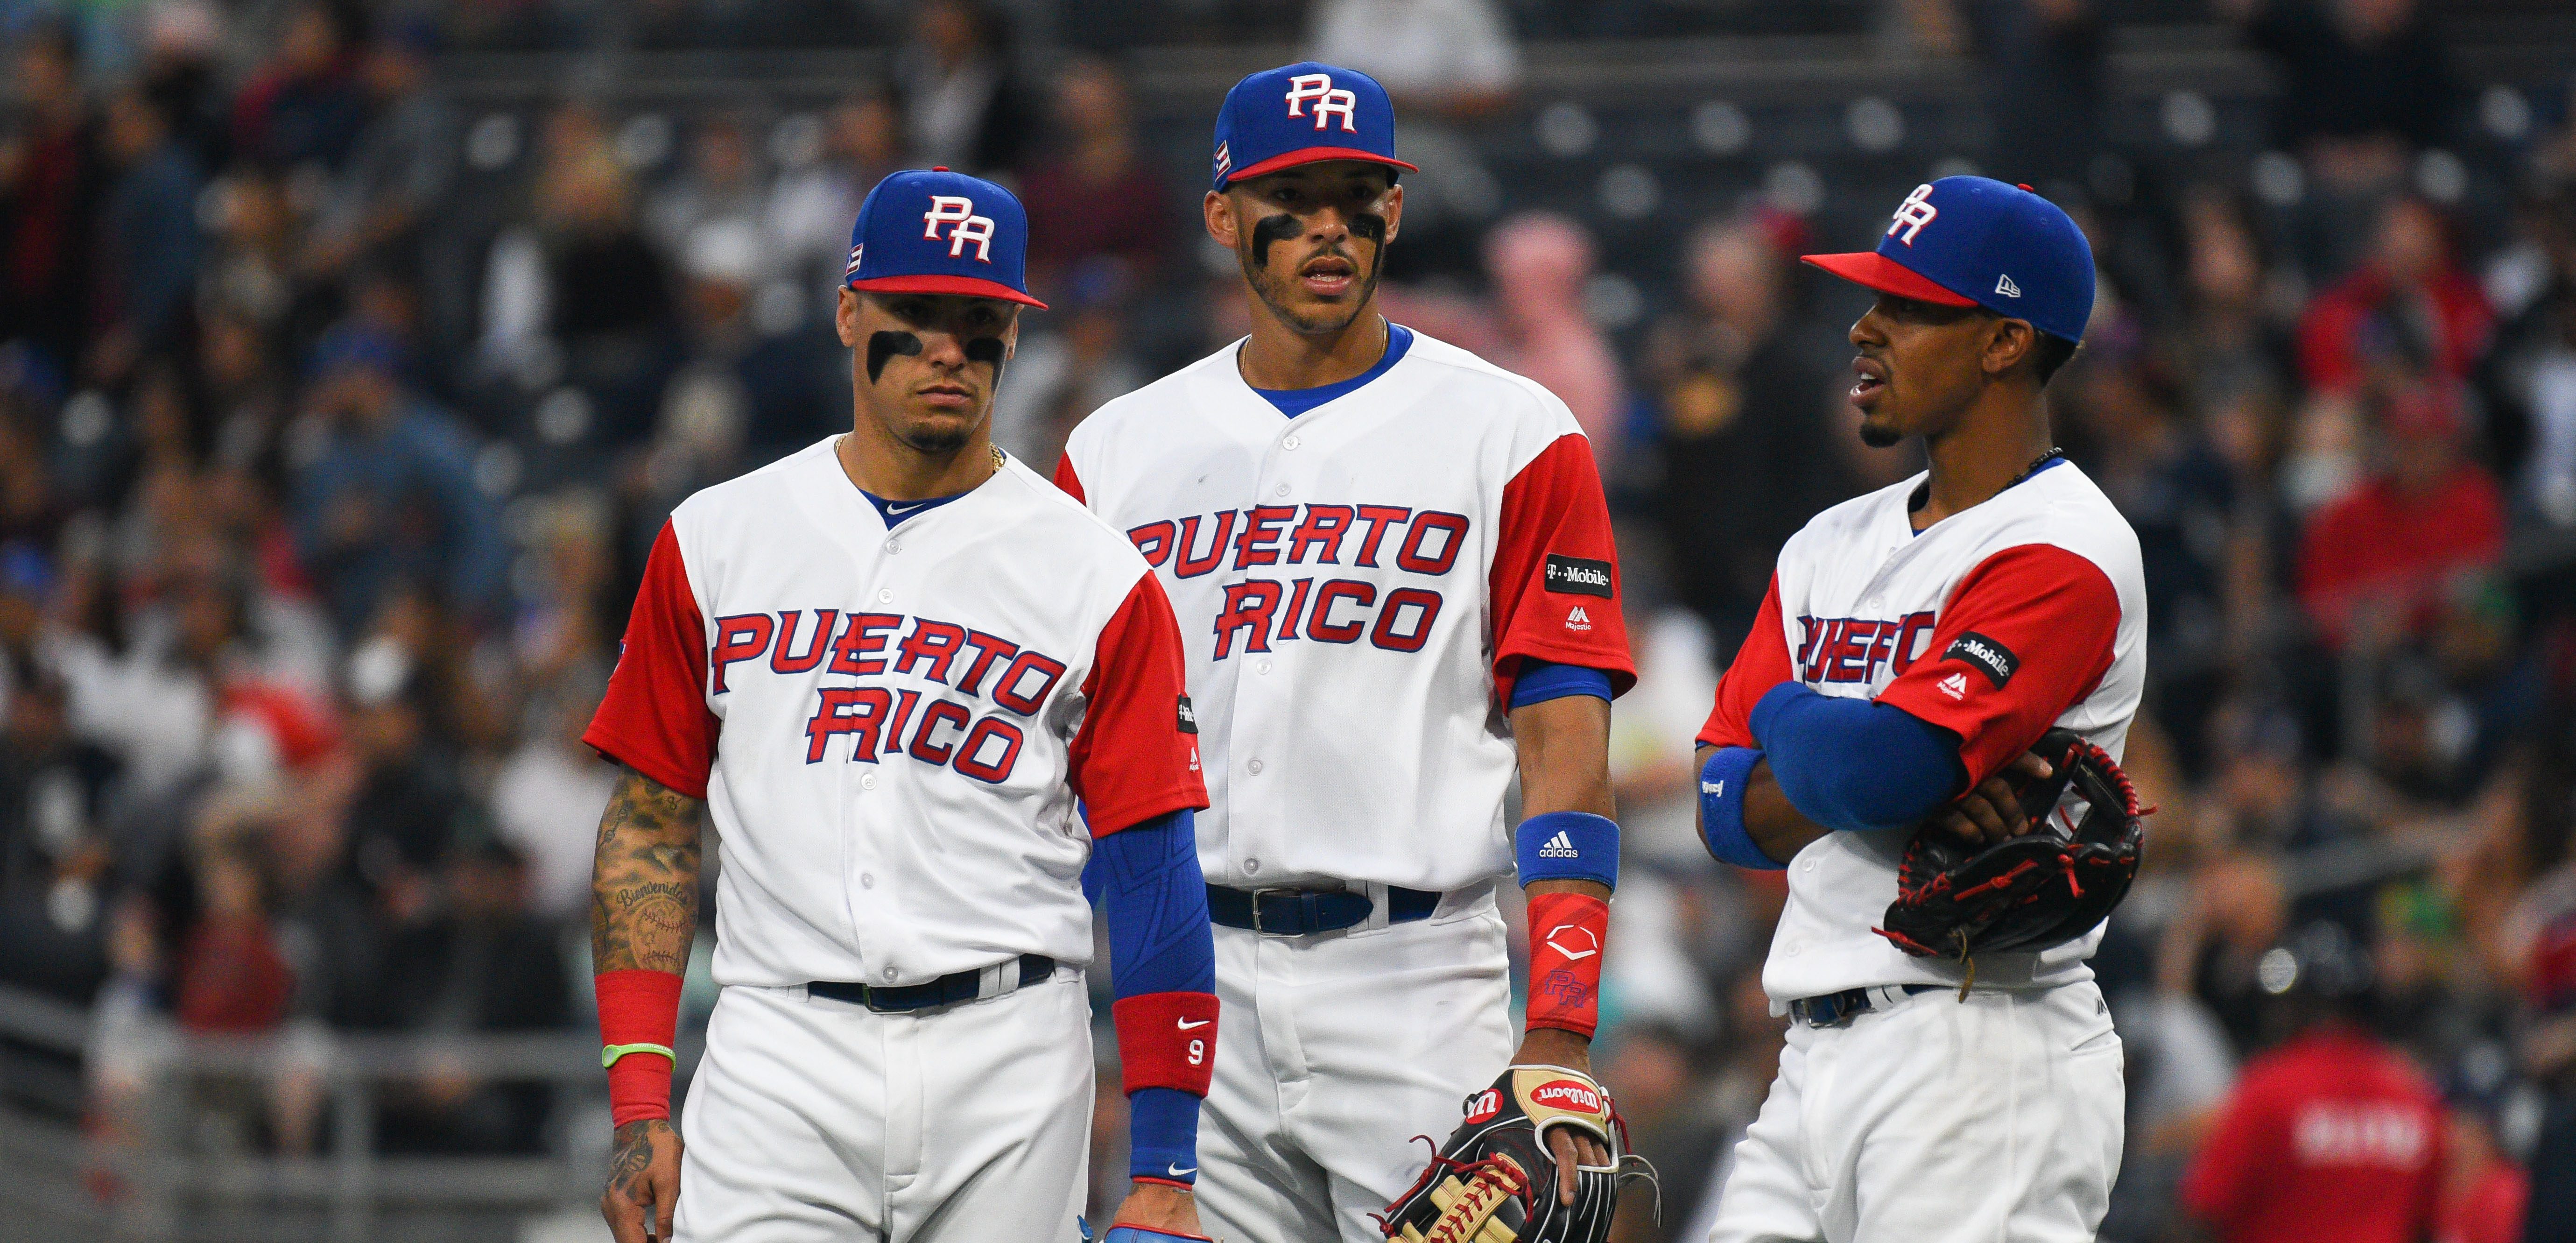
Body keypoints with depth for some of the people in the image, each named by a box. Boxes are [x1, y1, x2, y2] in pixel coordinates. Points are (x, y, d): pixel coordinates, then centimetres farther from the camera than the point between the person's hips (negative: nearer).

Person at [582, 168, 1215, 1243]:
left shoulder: (1099, 582, 4)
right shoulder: (714, 543, 9)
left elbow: (1153, 874, 1)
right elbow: (651, 824, 11)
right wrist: (639, 1105, 2)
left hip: (1007, 1074, 0)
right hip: (781, 1060, 0)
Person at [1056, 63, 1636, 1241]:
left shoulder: (1515, 438, 3)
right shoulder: (1118, 454, 12)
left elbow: (1565, 747, -3)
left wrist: (1558, 1037, -13)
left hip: (1416, 978, -3)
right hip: (1194, 984, 3)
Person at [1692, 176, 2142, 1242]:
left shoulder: (2062, 557, -9)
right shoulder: (1833, 547, 18)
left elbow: (1873, 769, -20)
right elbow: (1729, 810, 10)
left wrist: (1786, 714, 3)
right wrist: (1913, 778, -9)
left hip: (1984, 1053, -8)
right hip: (1815, 1066, 8)